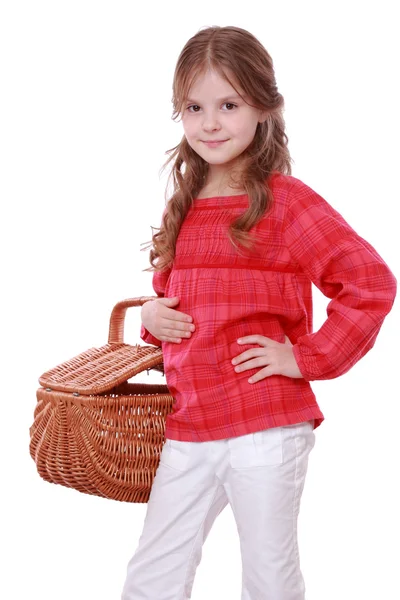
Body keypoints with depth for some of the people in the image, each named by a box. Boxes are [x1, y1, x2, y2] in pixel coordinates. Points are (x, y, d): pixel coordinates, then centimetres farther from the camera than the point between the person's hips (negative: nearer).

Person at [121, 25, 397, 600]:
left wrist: (308, 358, -13)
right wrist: (153, 315, 4)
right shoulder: (182, 208, 11)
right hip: (188, 429, 6)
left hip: (267, 429, -6)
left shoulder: (286, 201, -9)